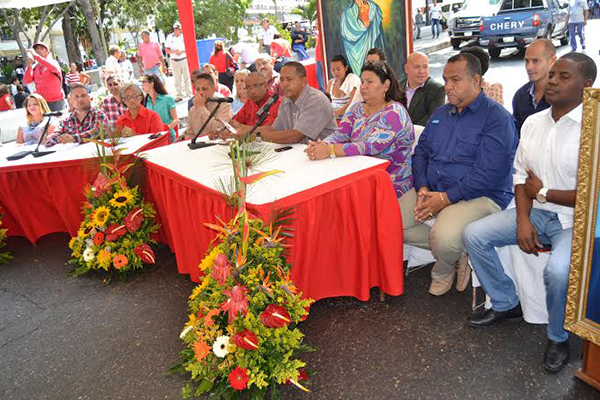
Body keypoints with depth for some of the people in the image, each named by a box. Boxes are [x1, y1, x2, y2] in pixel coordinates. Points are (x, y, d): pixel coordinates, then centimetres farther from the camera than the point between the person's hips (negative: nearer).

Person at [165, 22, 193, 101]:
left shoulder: (184, 36, 3)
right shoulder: (169, 37, 5)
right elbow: (166, 50, 5)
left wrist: (182, 51, -13)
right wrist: (174, 51, -13)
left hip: (184, 59, -1)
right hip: (174, 61, 1)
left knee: (187, 77, -1)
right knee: (177, 79, 2)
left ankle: (189, 93, 6)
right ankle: (179, 95, 8)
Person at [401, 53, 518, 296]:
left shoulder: (497, 118, -9)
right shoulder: (440, 114, 16)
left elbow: (487, 174, -18)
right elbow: (421, 152, 13)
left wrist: (446, 198, -20)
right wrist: (423, 189, -5)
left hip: (481, 196, -7)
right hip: (432, 190, 8)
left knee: (444, 237, -35)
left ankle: (443, 272, 5)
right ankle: (454, 253, 6)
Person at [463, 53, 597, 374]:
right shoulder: (533, 122, 6)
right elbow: (521, 175, 8)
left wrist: (543, 192, -10)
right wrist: (523, 219, -6)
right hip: (536, 212, 7)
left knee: (558, 270, -33)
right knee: (474, 235, -4)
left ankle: (558, 339, 1)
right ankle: (506, 304, 15)